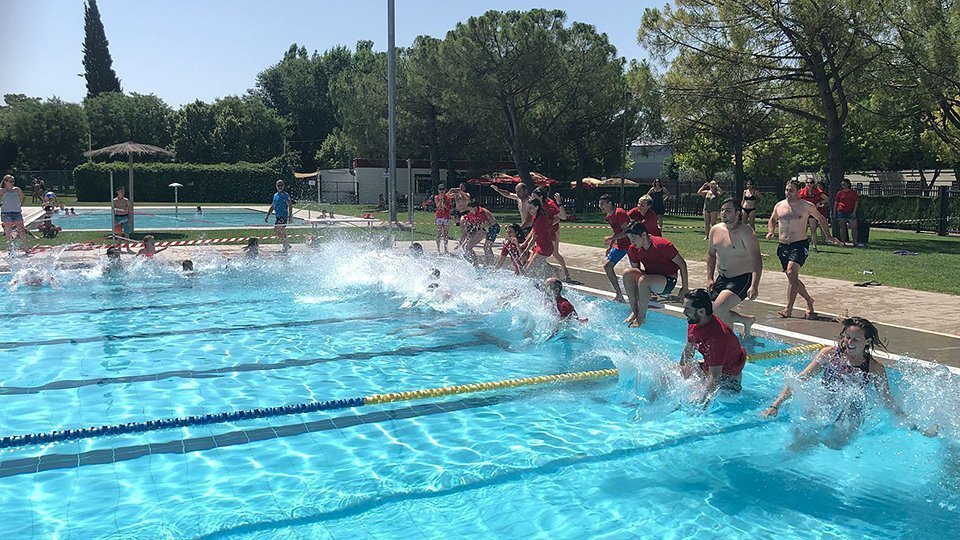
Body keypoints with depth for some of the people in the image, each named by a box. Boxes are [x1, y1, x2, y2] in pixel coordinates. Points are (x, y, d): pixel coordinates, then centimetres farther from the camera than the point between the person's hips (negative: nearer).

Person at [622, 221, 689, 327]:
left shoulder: (662, 245, -21)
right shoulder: (633, 249, -5)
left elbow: (682, 264, -12)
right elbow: (635, 269, 10)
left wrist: (685, 287, -10)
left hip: (668, 282, -6)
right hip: (650, 279, 6)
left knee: (643, 280, -35)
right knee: (627, 273, -21)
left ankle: (642, 316, -18)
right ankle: (634, 311, -15)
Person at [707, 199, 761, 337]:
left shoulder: (745, 232, -15)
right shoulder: (715, 230, 5)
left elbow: (756, 260, -20)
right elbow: (711, 255, 18)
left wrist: (754, 286, -30)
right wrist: (709, 279, 8)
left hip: (742, 279, -8)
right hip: (722, 278, 8)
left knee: (718, 309, -24)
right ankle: (746, 320, 24)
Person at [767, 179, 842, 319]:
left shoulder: (806, 206, -1)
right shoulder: (779, 206, 8)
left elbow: (820, 218, 14)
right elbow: (772, 220, 26)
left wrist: (828, 236, 14)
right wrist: (771, 232, 6)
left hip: (800, 244, -5)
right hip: (783, 246, 5)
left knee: (791, 272, -24)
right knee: (792, 278, 11)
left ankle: (789, 308, -23)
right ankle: (809, 300, 33)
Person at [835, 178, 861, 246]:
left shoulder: (853, 192, 4)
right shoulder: (840, 193, 10)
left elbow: (856, 202, 2)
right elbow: (836, 203, 14)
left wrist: (854, 212, -7)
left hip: (850, 212, -2)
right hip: (841, 212, 2)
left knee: (854, 227, -6)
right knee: (842, 228, 4)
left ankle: (855, 243, -3)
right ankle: (843, 242, 8)